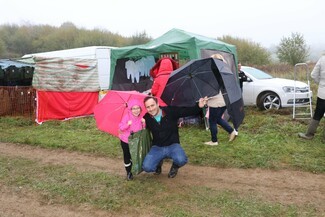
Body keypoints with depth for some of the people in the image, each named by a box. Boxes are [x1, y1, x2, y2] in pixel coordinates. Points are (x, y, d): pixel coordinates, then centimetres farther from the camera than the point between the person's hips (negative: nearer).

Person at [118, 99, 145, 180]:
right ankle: (128, 172, 21)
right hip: (125, 140, -3)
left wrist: (144, 123, -17)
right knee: (127, 156, 5)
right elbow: (121, 127, -19)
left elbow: (143, 129, 2)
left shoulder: (140, 118, -5)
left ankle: (132, 170, 36)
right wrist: (128, 124, -35)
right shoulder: (126, 117, -18)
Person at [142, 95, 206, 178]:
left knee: (181, 160, -33)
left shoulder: (170, 111, -9)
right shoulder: (147, 118, -3)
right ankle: (158, 162, 17)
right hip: (157, 147, 2)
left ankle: (174, 167, 8)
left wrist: (199, 106, -24)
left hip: (173, 145, -1)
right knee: (147, 167, -21)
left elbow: (188, 111, -9)